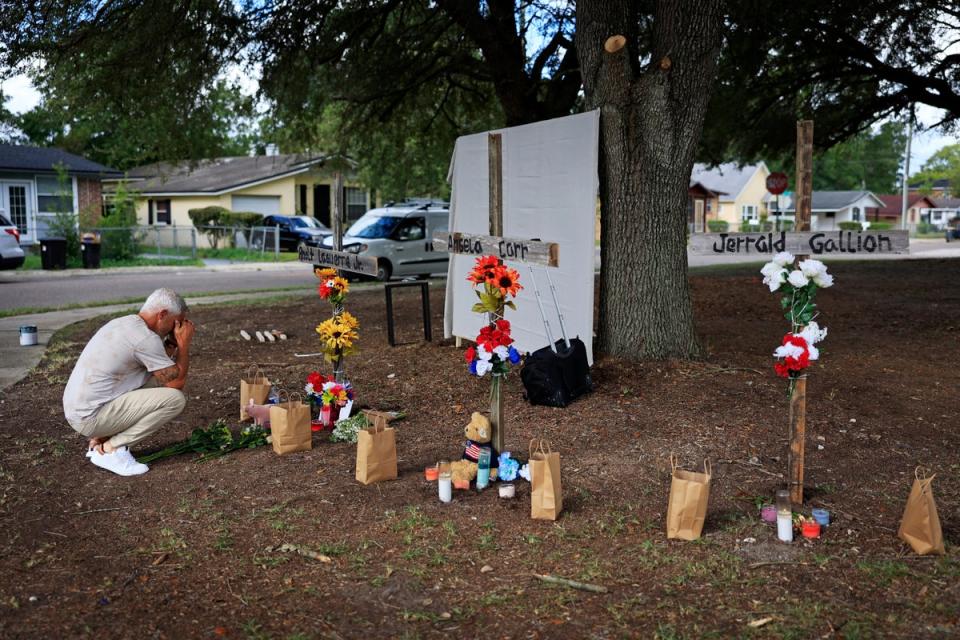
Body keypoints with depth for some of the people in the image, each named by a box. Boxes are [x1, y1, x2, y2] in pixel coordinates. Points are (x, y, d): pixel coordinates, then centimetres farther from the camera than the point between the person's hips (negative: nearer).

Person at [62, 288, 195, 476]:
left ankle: (100, 440, 14)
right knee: (175, 399, -13)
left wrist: (174, 342, 11)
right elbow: (177, 382, -11)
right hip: (91, 419, -10)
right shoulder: (146, 338, -18)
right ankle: (110, 449, -5)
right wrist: (184, 343, -2)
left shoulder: (122, 323, 12)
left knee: (156, 381, 18)